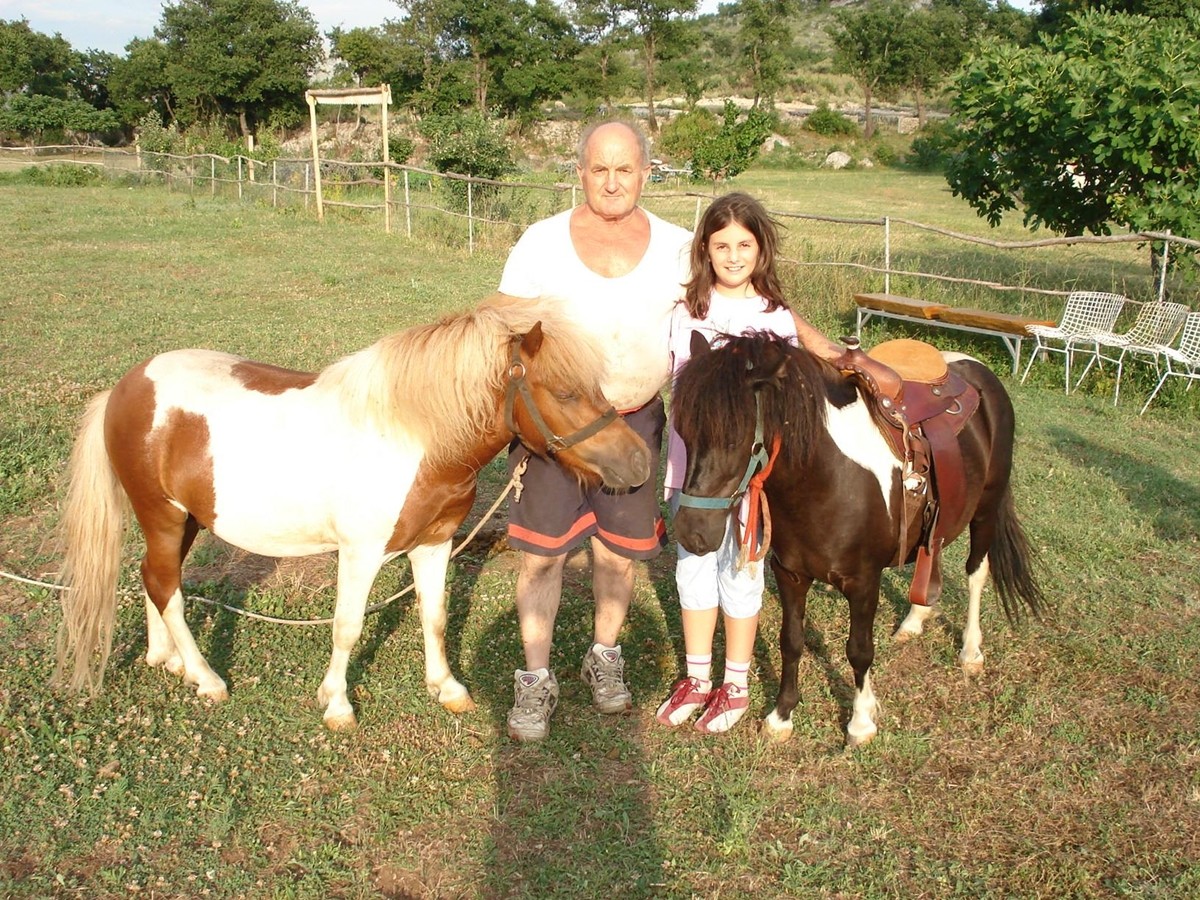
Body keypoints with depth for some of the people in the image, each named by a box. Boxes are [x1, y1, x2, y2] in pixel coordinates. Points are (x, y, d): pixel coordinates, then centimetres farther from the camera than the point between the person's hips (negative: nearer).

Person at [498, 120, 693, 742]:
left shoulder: (678, 248, 0)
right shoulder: (541, 242, -4)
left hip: (635, 418, 2)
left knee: (618, 550, 12)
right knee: (542, 551, 1)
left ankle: (604, 658, 35)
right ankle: (536, 681, 15)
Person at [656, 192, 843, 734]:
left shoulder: (776, 318, -6)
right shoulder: (686, 311, 0)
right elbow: (675, 377, 9)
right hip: (691, 463, 3)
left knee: (740, 572, 8)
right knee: (693, 568, 12)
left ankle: (735, 686, 25)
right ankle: (696, 679, 29)